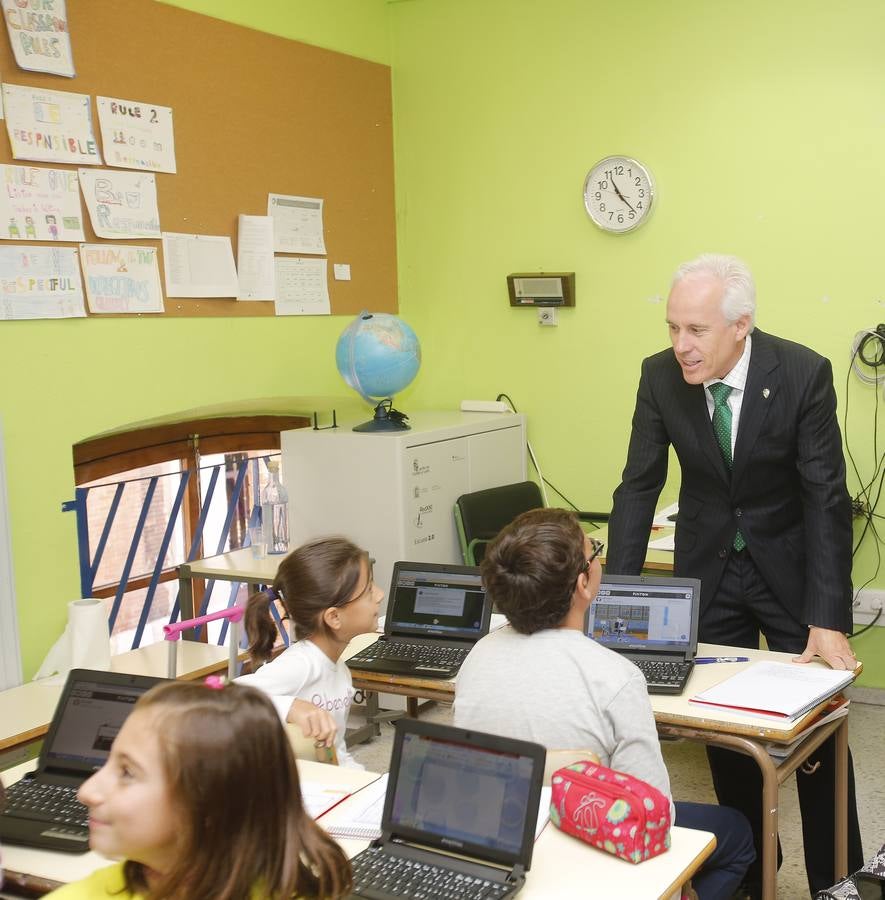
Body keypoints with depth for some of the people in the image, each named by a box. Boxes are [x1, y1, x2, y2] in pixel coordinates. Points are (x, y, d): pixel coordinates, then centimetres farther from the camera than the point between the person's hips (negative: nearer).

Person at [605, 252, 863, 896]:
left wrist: (827, 620, -23)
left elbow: (827, 497, -19)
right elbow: (640, 487, -7)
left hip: (789, 565, -2)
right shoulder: (661, 376, -13)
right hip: (708, 566, 2)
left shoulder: (804, 373, -20)